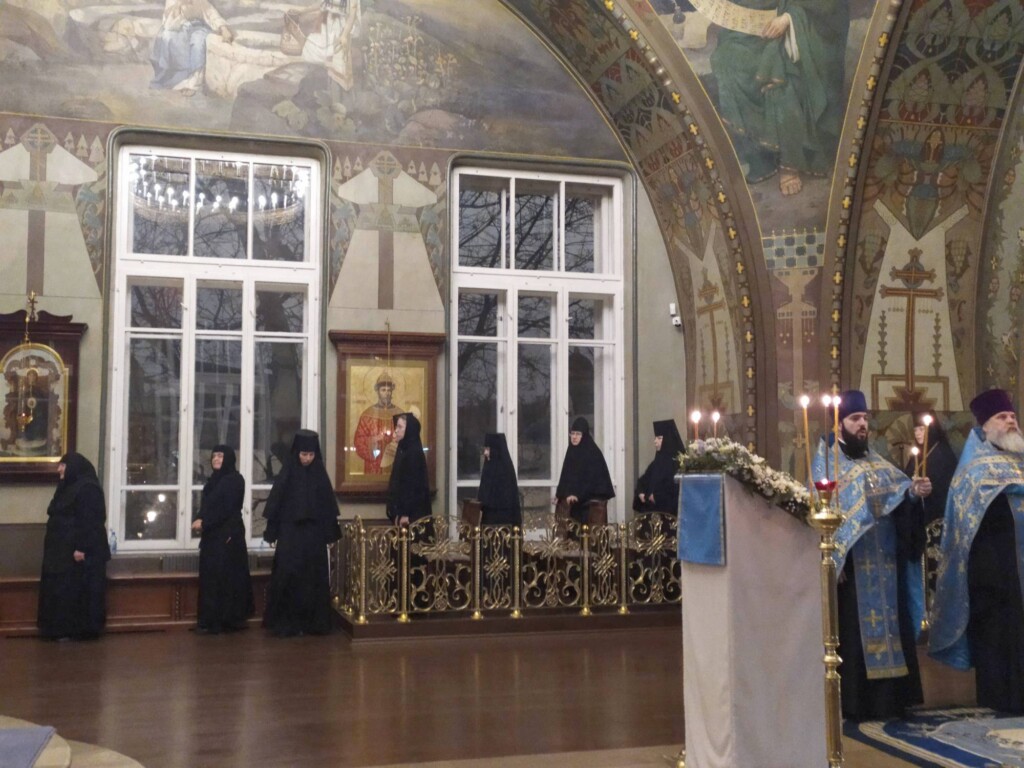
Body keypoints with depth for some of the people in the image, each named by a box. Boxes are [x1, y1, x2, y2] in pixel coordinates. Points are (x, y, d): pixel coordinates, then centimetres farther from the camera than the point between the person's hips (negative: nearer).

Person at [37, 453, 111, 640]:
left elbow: (89, 521, -22)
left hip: (78, 551, -10)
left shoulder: (87, 488, -15)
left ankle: (78, 630, 0)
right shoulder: (70, 487, 16)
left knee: (78, 591, -5)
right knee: (63, 590, 11)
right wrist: (56, 550, 19)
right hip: (63, 550, 10)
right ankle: (66, 628, 16)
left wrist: (82, 548, -26)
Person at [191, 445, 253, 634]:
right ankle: (210, 620, 11)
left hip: (227, 535, -8)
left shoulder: (234, 480, -9)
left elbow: (226, 509, -16)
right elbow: (205, 505, 15)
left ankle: (225, 620, -3)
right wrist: (199, 520, -2)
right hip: (212, 535, 8)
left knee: (225, 576, -6)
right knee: (209, 576, 7)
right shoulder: (214, 479, 16)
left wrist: (204, 522, -18)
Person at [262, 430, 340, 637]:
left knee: (313, 578, 5)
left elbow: (328, 505, 7)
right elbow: (276, 502, -2)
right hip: (290, 533, -2)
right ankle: (286, 622, 1)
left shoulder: (320, 474, 3)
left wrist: (330, 533, 6)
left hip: (314, 534, 2)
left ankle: (312, 622, 12)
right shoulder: (287, 474, -4)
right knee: (288, 576, -5)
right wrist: (272, 532, -5)